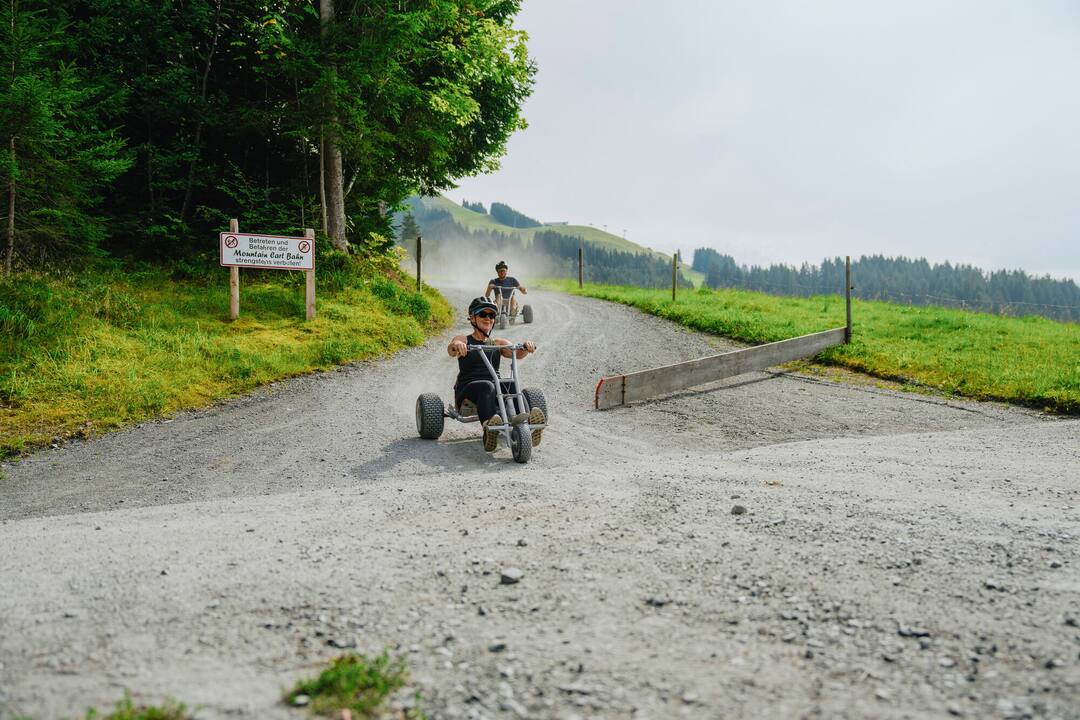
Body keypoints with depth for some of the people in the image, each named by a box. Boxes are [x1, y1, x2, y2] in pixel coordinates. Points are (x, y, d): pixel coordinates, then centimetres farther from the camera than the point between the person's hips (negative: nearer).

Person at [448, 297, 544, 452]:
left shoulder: (498, 343, 20)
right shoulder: (463, 340, 11)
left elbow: (517, 353, 0)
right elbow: (451, 350, -12)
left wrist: (526, 346, -23)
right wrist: (456, 346, -37)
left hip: (495, 387, 3)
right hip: (467, 391, -3)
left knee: (511, 384, -30)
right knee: (486, 386, -36)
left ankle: (527, 422, -55)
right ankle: (489, 428, -62)